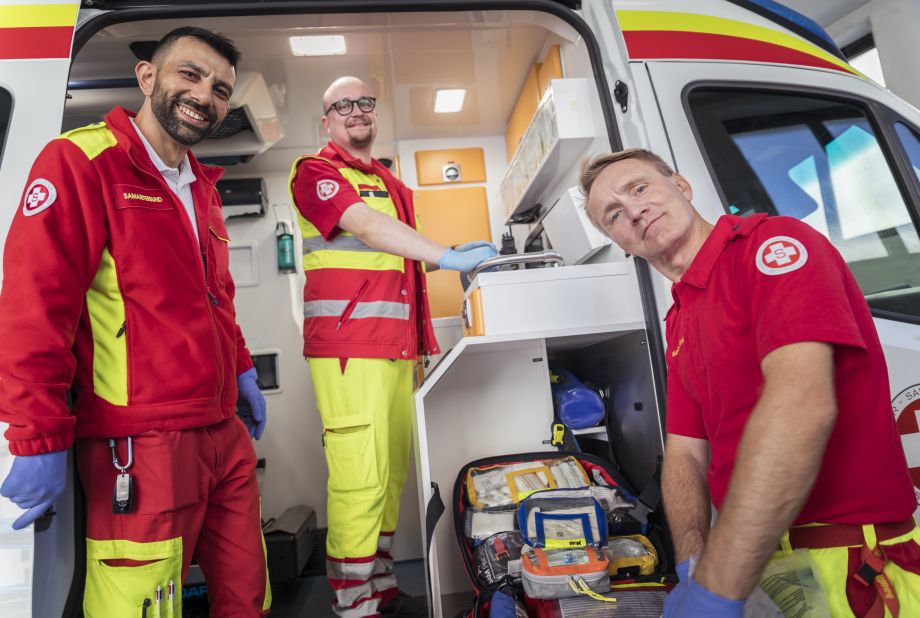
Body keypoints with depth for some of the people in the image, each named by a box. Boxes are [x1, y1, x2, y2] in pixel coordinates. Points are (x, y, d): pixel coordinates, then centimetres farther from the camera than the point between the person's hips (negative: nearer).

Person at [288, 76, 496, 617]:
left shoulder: (393, 186, 24)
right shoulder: (315, 172, 2)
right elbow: (365, 226, -17)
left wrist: (424, 339, 22)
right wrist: (448, 257, -24)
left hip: (398, 347, 7)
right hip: (348, 345, -7)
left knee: (392, 472, 10)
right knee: (360, 476, -9)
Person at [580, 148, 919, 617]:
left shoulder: (773, 241, -14)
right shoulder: (678, 324, 10)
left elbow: (802, 407, -27)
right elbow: (684, 451, 8)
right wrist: (693, 566, -9)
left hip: (850, 563, -6)